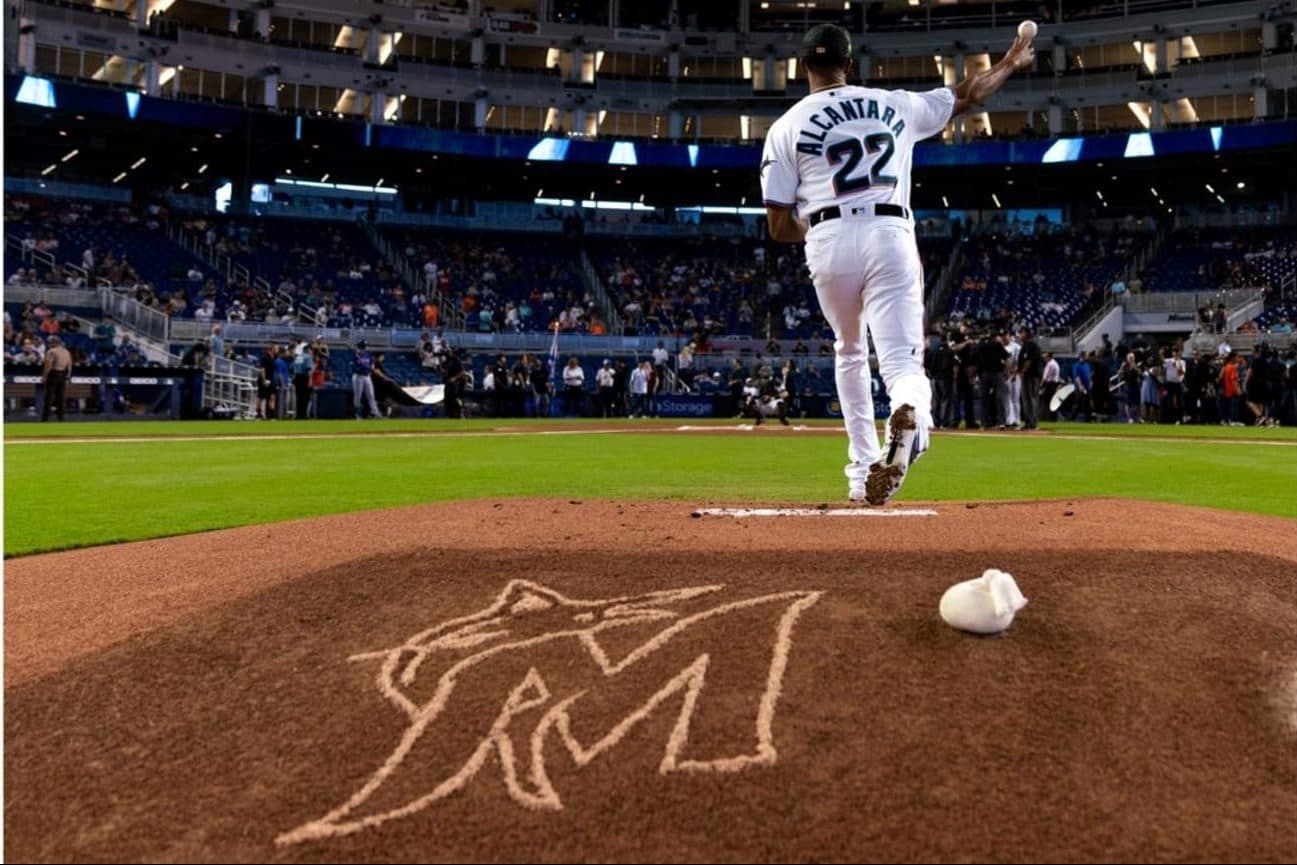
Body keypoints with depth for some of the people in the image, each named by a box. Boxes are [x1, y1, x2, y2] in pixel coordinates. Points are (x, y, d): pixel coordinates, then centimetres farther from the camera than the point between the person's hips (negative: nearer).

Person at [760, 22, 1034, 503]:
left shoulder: (785, 128, 9)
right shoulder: (895, 105, 16)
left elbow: (779, 228, 5)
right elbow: (966, 94, 31)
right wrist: (1010, 64, 49)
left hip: (827, 243, 0)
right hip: (890, 238, 0)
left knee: (850, 352, 23)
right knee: (902, 361, -3)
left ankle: (863, 473, 23)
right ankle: (911, 413, -41)